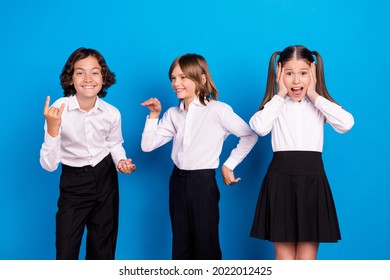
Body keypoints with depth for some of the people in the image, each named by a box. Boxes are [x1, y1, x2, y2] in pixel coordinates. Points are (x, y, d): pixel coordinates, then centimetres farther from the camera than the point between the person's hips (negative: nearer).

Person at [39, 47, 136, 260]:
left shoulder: (112, 113, -12)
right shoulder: (57, 110, -21)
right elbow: (49, 165, -20)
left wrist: (120, 161, -10)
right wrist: (53, 129, -33)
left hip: (106, 180, 3)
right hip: (73, 184, -3)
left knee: (103, 250, 17)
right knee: (66, 253, 0)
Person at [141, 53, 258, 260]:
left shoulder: (217, 110, -9)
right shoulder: (173, 114, 6)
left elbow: (250, 136, -4)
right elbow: (147, 145, 4)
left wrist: (229, 165, -3)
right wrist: (154, 115, -4)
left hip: (203, 182, -5)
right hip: (177, 181, 5)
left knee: (206, 247, 3)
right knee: (180, 247, 12)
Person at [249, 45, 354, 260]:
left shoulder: (319, 104, 6)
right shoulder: (275, 104, 5)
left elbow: (346, 123, -14)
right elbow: (259, 127, -17)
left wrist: (314, 96, -7)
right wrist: (280, 95, -6)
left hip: (312, 180, 1)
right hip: (280, 180, 0)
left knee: (306, 260, 4)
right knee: (283, 259, 5)